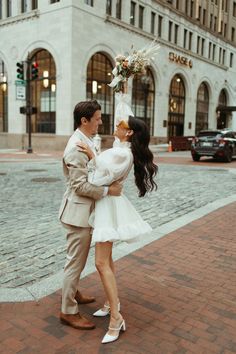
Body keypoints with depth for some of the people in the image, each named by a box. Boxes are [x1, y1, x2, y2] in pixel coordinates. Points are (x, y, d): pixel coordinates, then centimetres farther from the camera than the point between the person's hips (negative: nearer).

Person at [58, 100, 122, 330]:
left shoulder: (85, 141, 10)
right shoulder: (77, 147, -22)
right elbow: (80, 186, -25)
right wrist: (108, 190, -19)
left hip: (85, 210, 10)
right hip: (78, 210, -10)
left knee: (78, 259, 24)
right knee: (76, 261, 1)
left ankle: (71, 292, 43)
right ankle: (68, 311, 16)